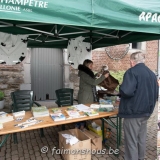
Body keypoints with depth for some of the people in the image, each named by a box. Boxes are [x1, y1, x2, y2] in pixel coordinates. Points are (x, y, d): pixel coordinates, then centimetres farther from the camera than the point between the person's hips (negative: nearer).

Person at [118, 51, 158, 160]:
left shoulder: (132, 72, -15)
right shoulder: (152, 73, 11)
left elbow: (126, 91, -29)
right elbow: (156, 94, 19)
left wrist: (121, 90, -8)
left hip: (133, 112, -8)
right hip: (146, 112, 8)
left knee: (131, 142, 3)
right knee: (142, 139, 19)